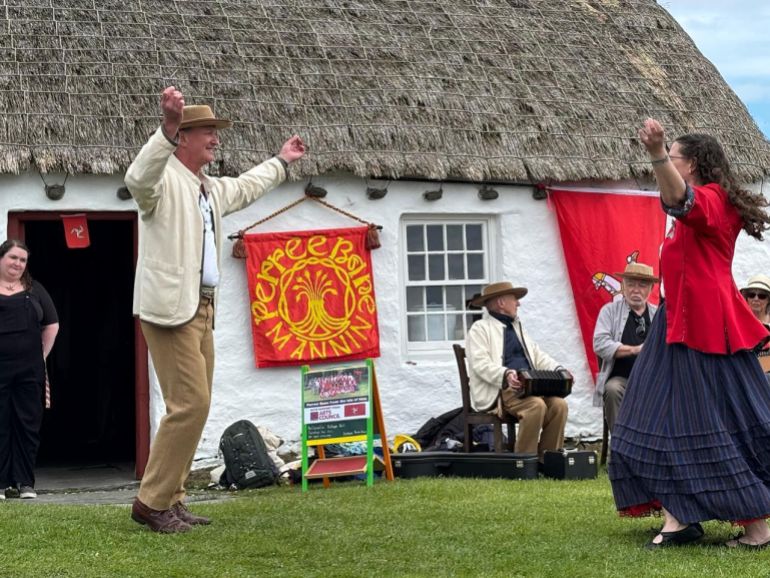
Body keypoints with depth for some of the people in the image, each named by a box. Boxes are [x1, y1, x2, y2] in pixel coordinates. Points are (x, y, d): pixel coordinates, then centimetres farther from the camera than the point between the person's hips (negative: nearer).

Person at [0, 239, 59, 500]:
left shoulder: (34, 290, 10)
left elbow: (51, 325, 14)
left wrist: (42, 356, 6)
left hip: (29, 370, 2)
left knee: (28, 425, 4)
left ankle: (25, 481, 12)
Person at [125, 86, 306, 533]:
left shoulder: (211, 189, 21)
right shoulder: (165, 179, -9)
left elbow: (244, 188, 42)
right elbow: (138, 179, -33)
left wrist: (281, 162, 53)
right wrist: (166, 130, -44)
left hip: (202, 308, 10)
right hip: (171, 306, -10)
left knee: (195, 405, 10)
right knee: (191, 403, -14)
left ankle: (170, 500, 19)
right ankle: (151, 502, -4)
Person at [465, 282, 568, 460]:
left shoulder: (517, 327, 27)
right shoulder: (480, 329, 1)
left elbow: (537, 356, 24)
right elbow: (481, 364, -14)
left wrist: (558, 371, 5)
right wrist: (506, 375, -31)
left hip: (528, 386, 7)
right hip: (500, 390, -7)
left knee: (559, 404, -18)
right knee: (536, 405, -31)